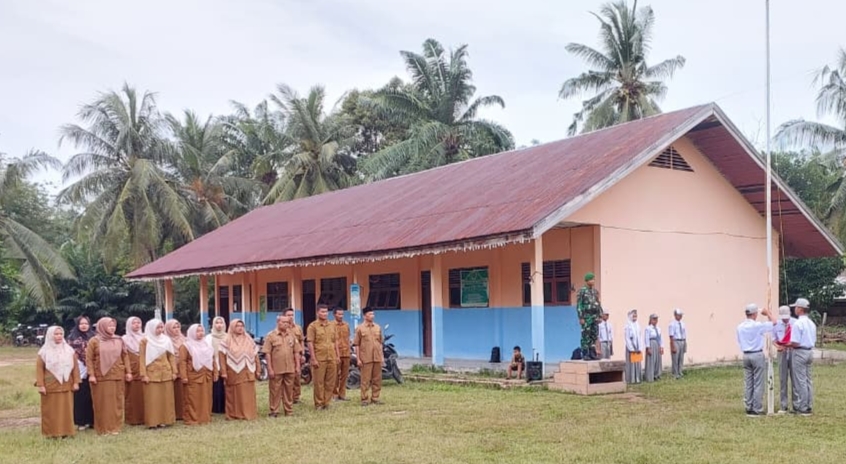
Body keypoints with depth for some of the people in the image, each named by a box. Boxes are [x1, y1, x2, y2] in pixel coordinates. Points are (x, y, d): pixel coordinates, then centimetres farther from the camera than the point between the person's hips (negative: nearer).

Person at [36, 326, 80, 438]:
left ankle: (66, 431, 11)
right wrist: (40, 385, -10)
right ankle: (52, 432, 7)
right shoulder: (44, 351, -1)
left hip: (66, 386, 2)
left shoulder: (69, 350, 6)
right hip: (50, 386, -2)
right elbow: (39, 369, -4)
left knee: (66, 409, 4)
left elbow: (75, 366, 6)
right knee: (51, 411, 1)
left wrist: (76, 382, 1)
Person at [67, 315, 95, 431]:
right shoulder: (72, 338, 4)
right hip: (78, 372, -2)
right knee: (79, 397, -1)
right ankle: (80, 421, 4)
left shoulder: (93, 338, 12)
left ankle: (91, 420, 10)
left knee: (91, 396, 4)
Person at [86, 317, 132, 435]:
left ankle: (115, 426, 13)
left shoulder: (119, 340, 9)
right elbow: (89, 359, -4)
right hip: (101, 377, -3)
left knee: (116, 402, 6)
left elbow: (125, 356, 10)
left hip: (117, 376, 3)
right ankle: (103, 428, 6)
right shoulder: (94, 341, -1)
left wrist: (128, 372, 4)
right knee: (103, 403, 0)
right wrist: (91, 374, -12)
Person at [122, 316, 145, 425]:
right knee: (132, 396, -2)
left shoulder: (144, 338, 14)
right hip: (131, 371, -3)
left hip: (143, 371, 3)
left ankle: (143, 418, 8)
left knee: (143, 395, 2)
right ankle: (132, 419, 2)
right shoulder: (125, 339, 2)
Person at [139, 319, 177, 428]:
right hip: (152, 373, -4)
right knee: (152, 398, -2)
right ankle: (153, 422, 1)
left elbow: (171, 357, 10)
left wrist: (174, 371, 4)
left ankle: (164, 420, 12)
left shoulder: (166, 340, 10)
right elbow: (142, 359, -6)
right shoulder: (145, 341, -2)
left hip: (166, 373, 4)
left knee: (166, 397, 5)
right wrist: (144, 374, -12)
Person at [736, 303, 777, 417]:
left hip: (746, 355, 6)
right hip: (757, 355, -6)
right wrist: (767, 313, 14)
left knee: (748, 384, 8)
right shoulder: (758, 325, -13)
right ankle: (757, 409, 0)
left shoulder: (740, 327, 4)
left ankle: (749, 408, 11)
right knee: (758, 384, -1)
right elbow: (774, 322, -3)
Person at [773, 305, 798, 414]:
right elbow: (774, 339, 8)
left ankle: (795, 405, 9)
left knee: (794, 378, 1)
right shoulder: (776, 324, 1)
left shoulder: (795, 323, -5)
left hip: (793, 351, -2)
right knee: (782, 379, 5)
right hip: (782, 352, 2)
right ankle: (783, 406, 11)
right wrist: (778, 346, -12)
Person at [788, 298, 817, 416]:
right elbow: (814, 340, 15)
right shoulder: (812, 323, 10)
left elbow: (795, 343, -21)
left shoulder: (798, 324, -17)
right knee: (808, 380, 13)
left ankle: (803, 408, -1)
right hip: (810, 351, 8)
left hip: (800, 353, -8)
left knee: (801, 381, -3)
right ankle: (809, 406, 17)